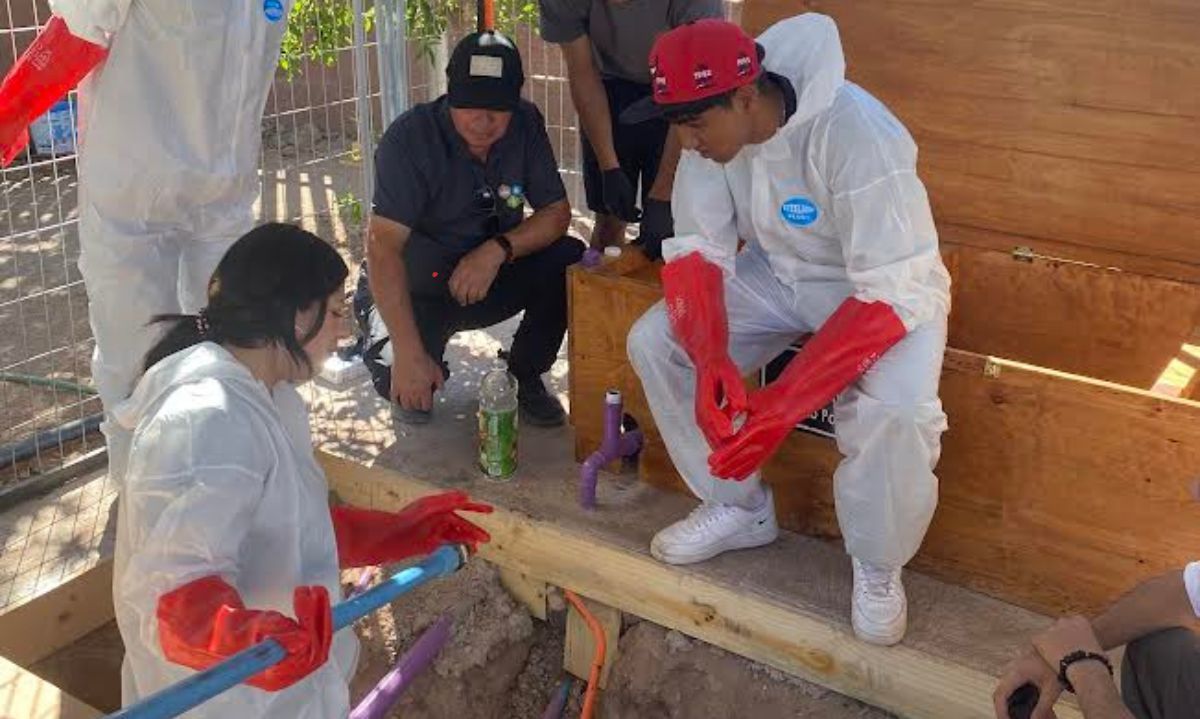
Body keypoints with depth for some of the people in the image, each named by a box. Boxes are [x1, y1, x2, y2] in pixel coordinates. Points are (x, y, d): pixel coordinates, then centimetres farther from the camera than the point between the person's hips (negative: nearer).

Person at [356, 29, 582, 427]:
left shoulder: (526, 125, -9)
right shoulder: (409, 138, -23)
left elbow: (557, 212, -7)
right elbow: (383, 248, -30)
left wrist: (498, 249, -28)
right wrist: (409, 355, -38)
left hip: (488, 278, 4)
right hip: (412, 289, -4)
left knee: (570, 261, -22)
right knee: (404, 382, -31)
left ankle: (524, 375, 1)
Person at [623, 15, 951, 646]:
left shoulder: (855, 135, -34)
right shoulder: (713, 124, -16)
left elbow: (891, 295, -34)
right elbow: (696, 250, -12)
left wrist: (782, 406, -39)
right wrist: (711, 359, -31)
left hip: (888, 287, -5)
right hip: (775, 274, 6)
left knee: (894, 413, -33)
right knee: (652, 342, -11)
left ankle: (878, 568, -2)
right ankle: (740, 508, 7)